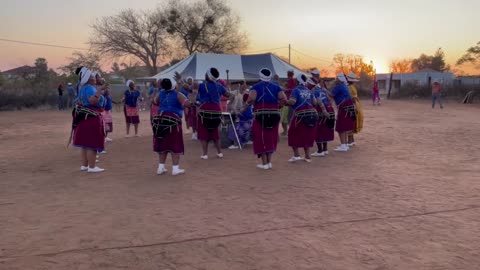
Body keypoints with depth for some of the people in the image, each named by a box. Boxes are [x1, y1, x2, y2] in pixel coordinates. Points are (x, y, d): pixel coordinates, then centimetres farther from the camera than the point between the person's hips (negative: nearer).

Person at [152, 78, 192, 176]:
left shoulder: (161, 93, 11)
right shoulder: (178, 95, -6)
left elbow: (156, 102, 28)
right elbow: (187, 104, -19)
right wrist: (191, 103, 2)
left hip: (160, 119, 6)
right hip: (173, 121, -6)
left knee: (162, 144, 14)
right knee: (175, 145, 1)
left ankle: (161, 167, 18)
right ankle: (175, 168, 3)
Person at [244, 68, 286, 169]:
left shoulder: (256, 87, 4)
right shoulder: (276, 87, 12)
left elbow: (251, 98, -14)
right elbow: (284, 99, -2)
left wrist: (244, 109, -4)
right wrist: (276, 104, 13)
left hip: (261, 114, -3)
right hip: (274, 114, 3)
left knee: (261, 138, 4)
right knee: (271, 137, 14)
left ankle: (264, 163, 6)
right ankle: (269, 162, 17)